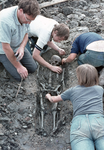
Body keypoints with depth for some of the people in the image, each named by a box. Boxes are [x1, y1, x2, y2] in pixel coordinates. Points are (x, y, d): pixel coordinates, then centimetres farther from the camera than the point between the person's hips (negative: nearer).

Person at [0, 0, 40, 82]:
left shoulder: (27, 15, -14)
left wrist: (22, 48, -19)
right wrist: (18, 67, -21)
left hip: (18, 47, 6)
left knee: (33, 68, 5)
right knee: (21, 77, -11)